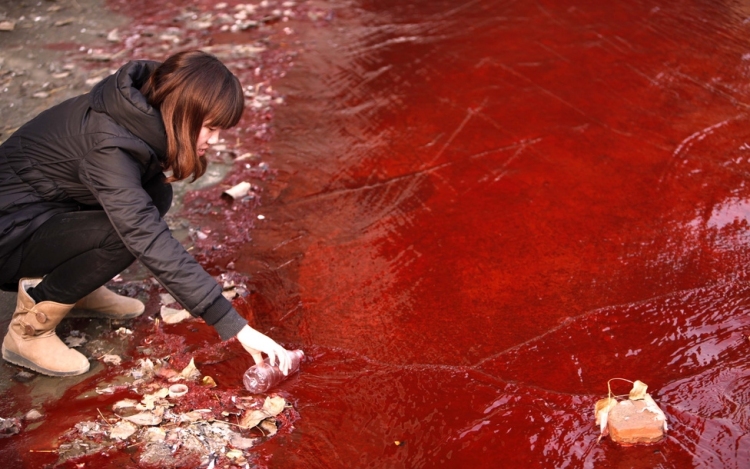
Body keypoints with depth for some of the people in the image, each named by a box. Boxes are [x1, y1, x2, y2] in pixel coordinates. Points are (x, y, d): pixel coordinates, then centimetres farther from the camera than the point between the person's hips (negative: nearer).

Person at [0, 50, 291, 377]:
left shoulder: (143, 112, -8)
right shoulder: (106, 145, -32)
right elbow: (152, 244, -38)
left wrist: (167, 165, -12)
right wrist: (235, 327, -39)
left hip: (51, 209, 8)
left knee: (154, 194, -6)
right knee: (125, 234, -28)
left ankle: (77, 289, 8)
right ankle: (28, 330, -11)